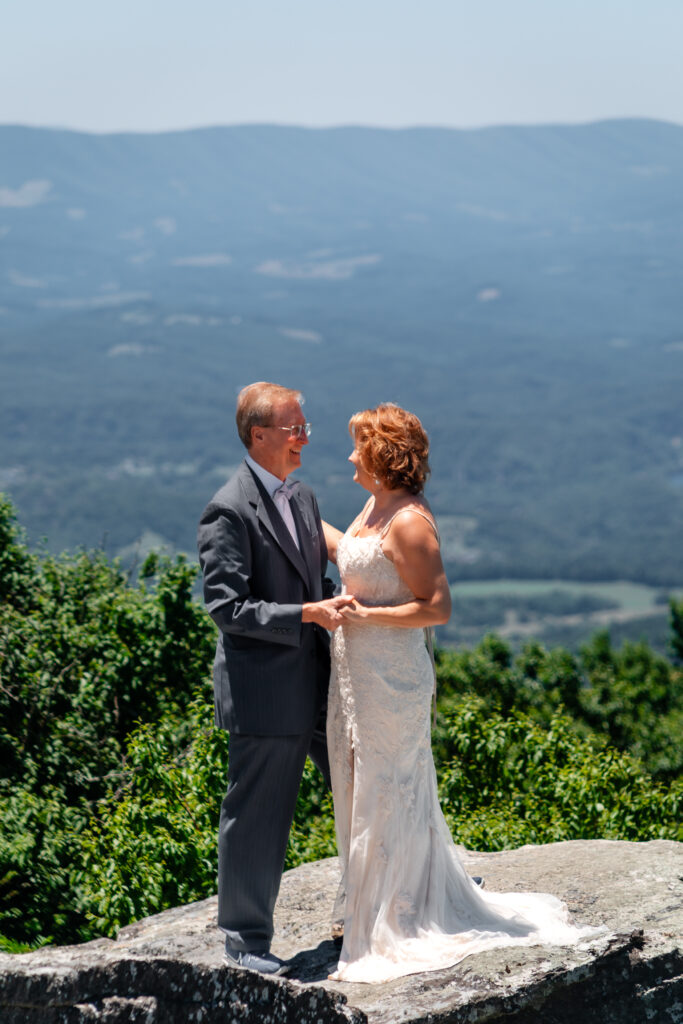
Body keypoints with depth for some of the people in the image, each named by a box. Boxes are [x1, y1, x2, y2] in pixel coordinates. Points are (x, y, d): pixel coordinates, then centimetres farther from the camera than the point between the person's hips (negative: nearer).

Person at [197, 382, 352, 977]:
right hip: (263, 689, -8)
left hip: (317, 681, 8)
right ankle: (245, 938, 16)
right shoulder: (229, 511, -15)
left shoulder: (302, 499, 11)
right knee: (258, 815, 2)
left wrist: (339, 602, 2)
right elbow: (227, 607, -20)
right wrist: (307, 614, -24)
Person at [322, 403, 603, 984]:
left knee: (387, 794, 0)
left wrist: (366, 615, -19)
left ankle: (397, 931, 11)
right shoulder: (376, 505, 9)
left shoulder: (409, 522, -19)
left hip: (391, 677, -10)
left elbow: (437, 608, -20)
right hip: (357, 672, 10)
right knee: (364, 790, 17)